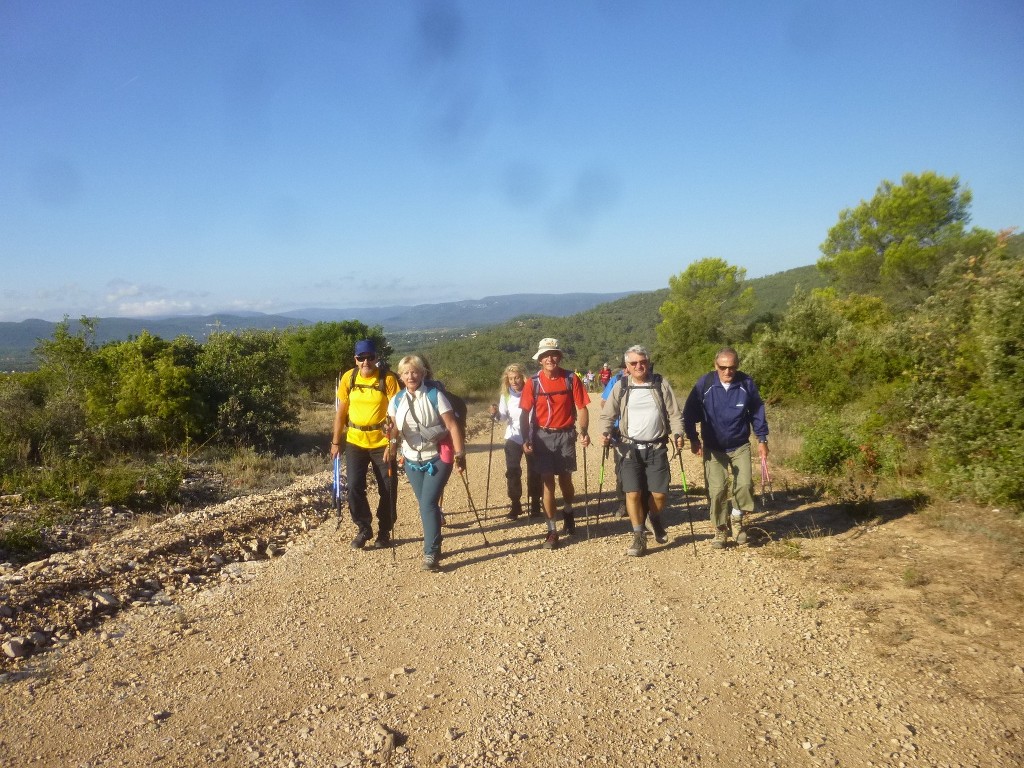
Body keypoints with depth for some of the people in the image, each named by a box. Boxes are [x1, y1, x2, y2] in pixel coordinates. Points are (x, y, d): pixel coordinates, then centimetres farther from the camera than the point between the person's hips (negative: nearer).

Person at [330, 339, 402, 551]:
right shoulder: (349, 378, -1)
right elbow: (341, 411, 7)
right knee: (354, 487, -1)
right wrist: (336, 442, 6)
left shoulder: (388, 379, -10)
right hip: (355, 442, 2)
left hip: (382, 442, -2)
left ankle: (384, 532, 23)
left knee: (387, 489, 5)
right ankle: (364, 529, 18)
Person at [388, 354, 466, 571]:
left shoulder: (435, 395, -11)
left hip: (438, 457, -4)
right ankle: (434, 546, 26)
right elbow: (394, 429, 13)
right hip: (412, 460, 5)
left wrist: (459, 454, -16)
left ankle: (431, 553, -5)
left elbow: (452, 426, -12)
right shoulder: (397, 400, 1)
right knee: (424, 504, 10)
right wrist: (393, 442, -6)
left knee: (428, 503, -13)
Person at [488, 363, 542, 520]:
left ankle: (535, 505, 20)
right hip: (513, 437, 3)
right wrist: (496, 414, -17)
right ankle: (516, 505, 12)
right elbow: (504, 416, 2)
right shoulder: (505, 395, -1)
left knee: (534, 471, 5)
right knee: (512, 471, -1)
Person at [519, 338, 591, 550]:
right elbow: (525, 413, -2)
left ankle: (568, 512, 42)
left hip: (566, 435, 0)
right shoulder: (534, 382, -3)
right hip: (543, 436, 0)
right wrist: (526, 439, -11)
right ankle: (552, 531, 7)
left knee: (565, 481, 11)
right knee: (547, 482, -1)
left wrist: (584, 432, -19)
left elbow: (581, 408, -5)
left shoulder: (571, 379, -5)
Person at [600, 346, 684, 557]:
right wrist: (605, 432, -10)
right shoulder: (621, 387, 3)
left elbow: (674, 413, 2)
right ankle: (639, 537, 9)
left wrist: (677, 433, -13)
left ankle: (656, 519, 34)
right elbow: (607, 415, 8)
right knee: (633, 492, -5)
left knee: (659, 493, 0)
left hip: (656, 448, 0)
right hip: (630, 448, 0)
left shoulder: (661, 384, 3)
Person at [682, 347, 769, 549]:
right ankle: (721, 529, 16)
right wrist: (693, 439, -7)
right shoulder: (704, 384, -14)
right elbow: (689, 413, -5)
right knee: (717, 489, -4)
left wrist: (762, 439, 5)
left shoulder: (747, 384, -8)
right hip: (713, 448, -1)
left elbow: (757, 412, 5)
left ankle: (737, 519, 16)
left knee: (745, 484, -11)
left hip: (740, 446, 1)